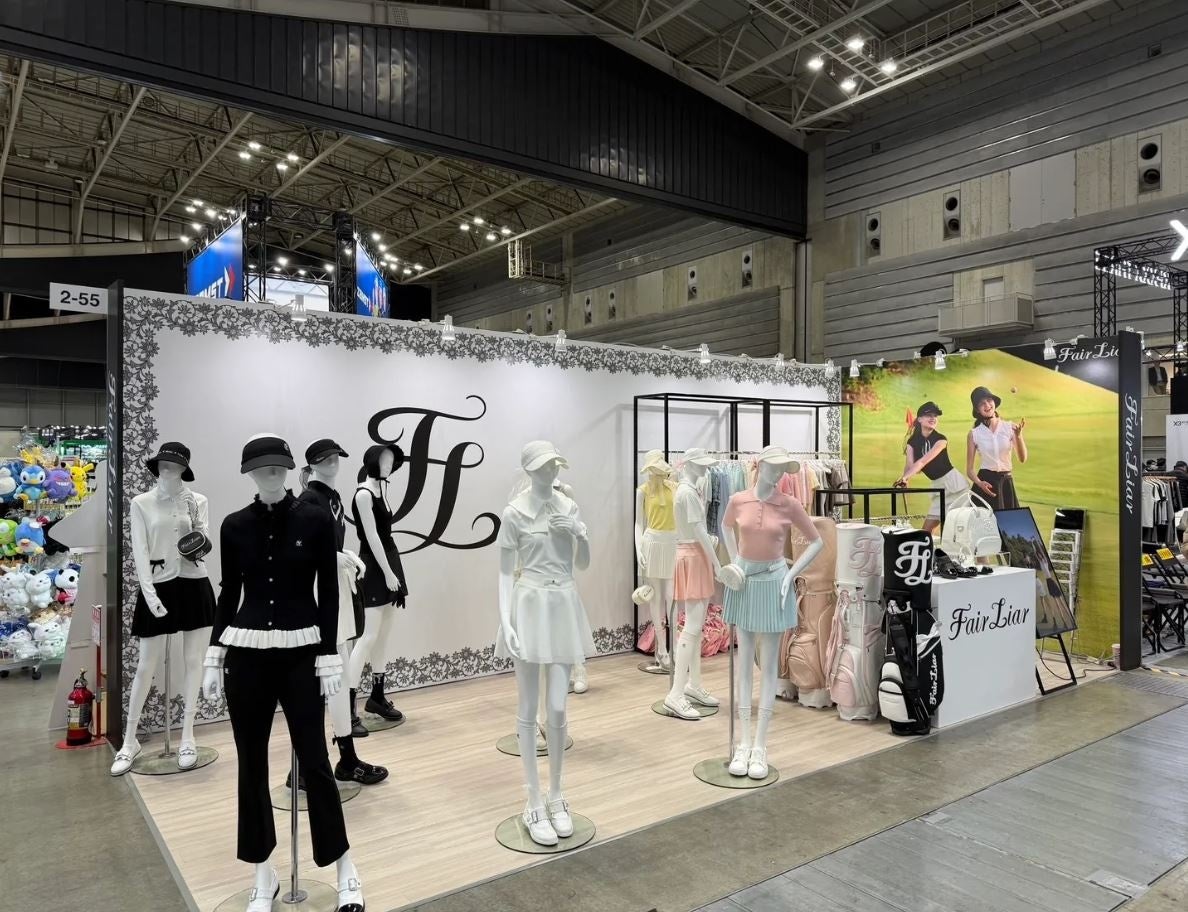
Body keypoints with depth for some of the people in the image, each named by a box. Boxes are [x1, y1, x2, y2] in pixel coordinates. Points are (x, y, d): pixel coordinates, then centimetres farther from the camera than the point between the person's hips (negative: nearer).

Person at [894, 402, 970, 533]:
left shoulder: (941, 439, -10)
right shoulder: (912, 441, 3)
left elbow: (923, 461, -24)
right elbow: (910, 465, -10)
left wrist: (904, 478, -36)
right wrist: (904, 480, -32)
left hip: (954, 483, -5)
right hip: (938, 486, 5)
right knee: (927, 529, 4)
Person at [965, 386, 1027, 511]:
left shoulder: (1010, 427, 0)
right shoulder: (974, 434, -2)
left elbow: (1023, 458, -10)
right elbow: (969, 470, 0)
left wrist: (1018, 435, -24)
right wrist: (979, 483, -20)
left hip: (1006, 482, 1)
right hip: (985, 481, -1)